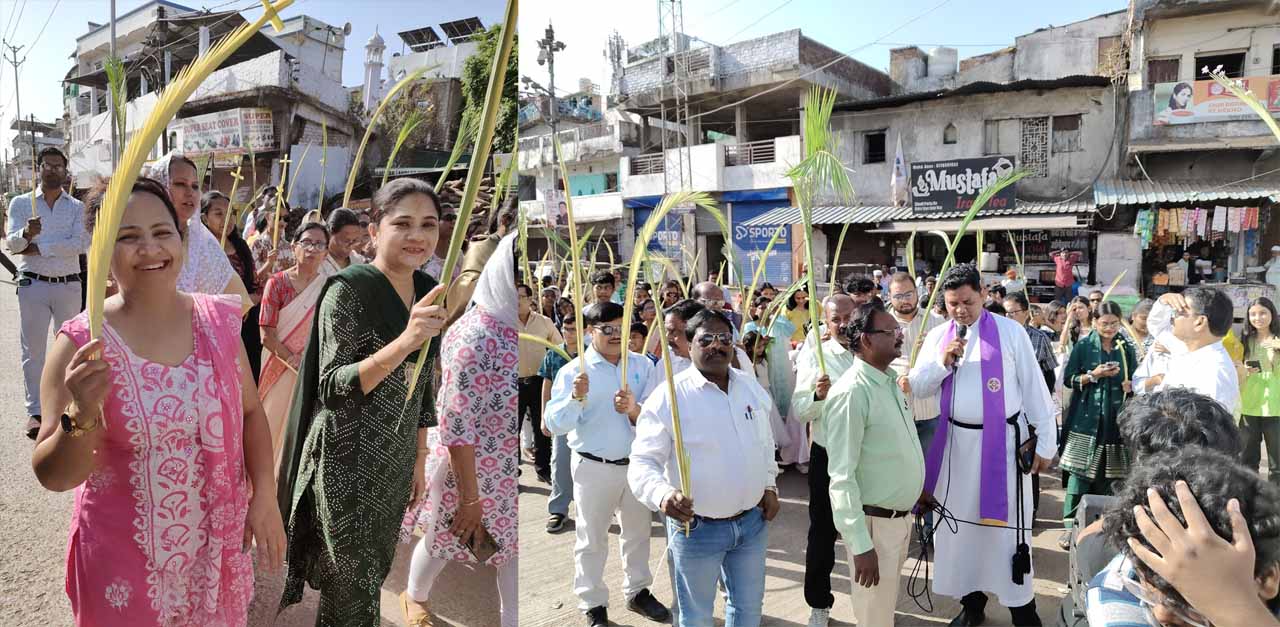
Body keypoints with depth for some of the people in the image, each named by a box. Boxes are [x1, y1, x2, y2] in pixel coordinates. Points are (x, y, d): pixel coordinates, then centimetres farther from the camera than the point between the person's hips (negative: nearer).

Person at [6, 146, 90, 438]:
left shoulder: (77, 207, 4)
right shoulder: (21, 203, 5)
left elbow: (81, 243, -11)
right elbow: (10, 243, -6)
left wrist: (38, 247, -13)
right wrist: (27, 233, -27)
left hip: (69, 285, 1)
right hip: (33, 284, 0)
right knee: (33, 349, 2)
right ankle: (35, 411, 8)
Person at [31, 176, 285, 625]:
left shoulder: (218, 320, -5)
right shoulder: (81, 343, -14)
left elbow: (249, 412, 4)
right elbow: (53, 477, -10)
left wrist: (265, 494, -6)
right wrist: (82, 416, -28)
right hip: (125, 558, -2)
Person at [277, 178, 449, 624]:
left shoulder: (427, 291, 3)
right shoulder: (348, 289, -17)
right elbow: (332, 389, -22)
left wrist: (419, 458, 13)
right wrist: (406, 341, -36)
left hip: (396, 465, 6)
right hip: (347, 467, -6)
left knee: (372, 574, 20)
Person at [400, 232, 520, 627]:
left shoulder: (512, 324, -6)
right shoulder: (476, 339, -29)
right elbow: (457, 429, -24)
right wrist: (470, 498, -18)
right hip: (467, 465, -5)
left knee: (513, 543, 17)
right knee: (444, 539, 21)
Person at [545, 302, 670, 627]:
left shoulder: (643, 365, -2)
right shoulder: (574, 371, -10)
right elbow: (554, 424, -15)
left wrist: (634, 410, -28)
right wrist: (576, 398, -31)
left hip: (637, 462, 3)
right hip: (594, 467, -3)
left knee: (638, 532, 20)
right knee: (592, 539, 11)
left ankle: (637, 592, 40)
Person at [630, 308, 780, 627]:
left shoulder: (752, 387, 3)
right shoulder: (669, 396, -17)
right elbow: (643, 462, -19)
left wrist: (770, 485, 10)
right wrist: (663, 494, -37)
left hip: (753, 520, 5)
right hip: (696, 526, -5)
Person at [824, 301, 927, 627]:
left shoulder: (891, 379, 4)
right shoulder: (852, 392, -23)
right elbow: (842, 476, -25)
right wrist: (860, 544, -26)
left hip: (902, 515, 8)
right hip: (875, 522, -8)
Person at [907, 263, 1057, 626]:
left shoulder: (1010, 331, -5)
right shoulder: (937, 336, 5)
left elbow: (1034, 388, -2)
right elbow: (918, 387, 3)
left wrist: (1046, 442, -2)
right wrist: (943, 361, -12)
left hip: (1004, 441, -3)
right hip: (955, 442, 3)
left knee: (1006, 526, 3)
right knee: (960, 522, 11)